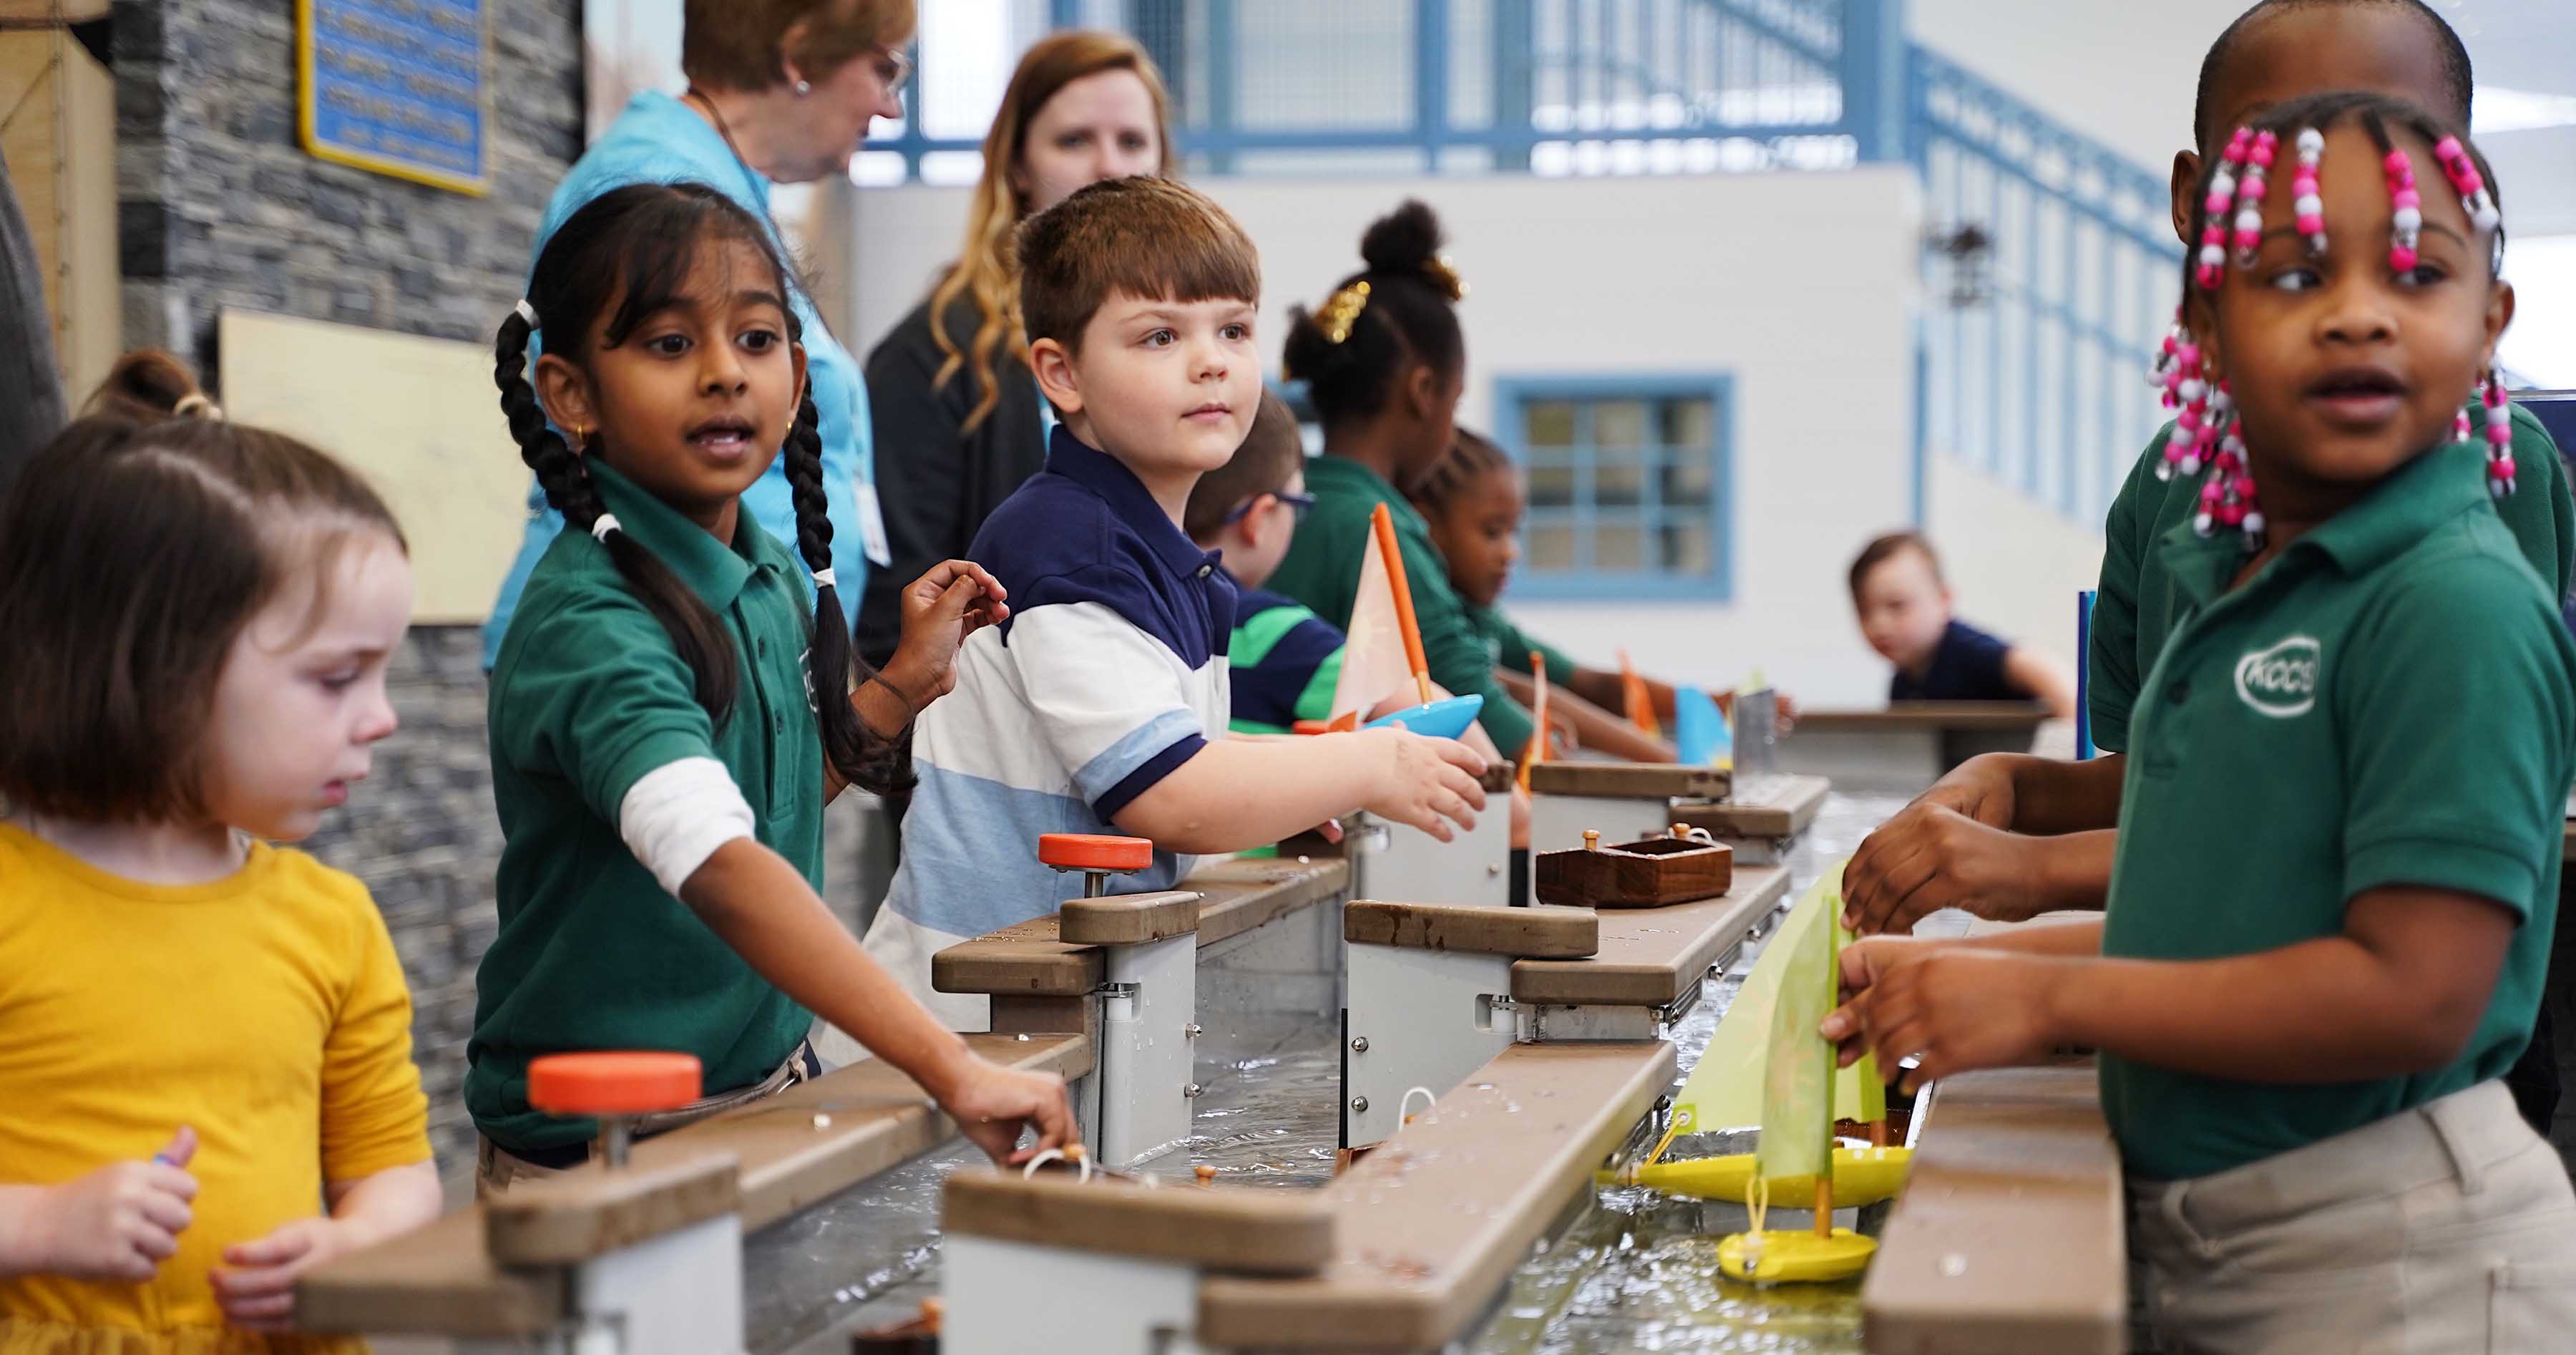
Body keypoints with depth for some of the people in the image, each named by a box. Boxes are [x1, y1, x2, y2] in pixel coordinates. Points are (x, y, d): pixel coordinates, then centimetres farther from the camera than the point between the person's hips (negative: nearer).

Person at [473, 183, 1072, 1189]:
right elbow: (719, 865, -35)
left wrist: (904, 683, 8)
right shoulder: (590, 623, -21)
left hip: (766, 1085, 7)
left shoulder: (776, 577, 4)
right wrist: (949, 1068, -42)